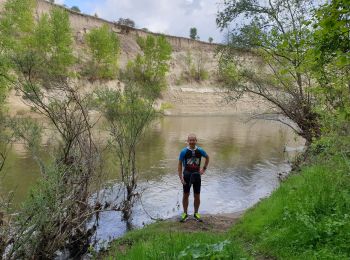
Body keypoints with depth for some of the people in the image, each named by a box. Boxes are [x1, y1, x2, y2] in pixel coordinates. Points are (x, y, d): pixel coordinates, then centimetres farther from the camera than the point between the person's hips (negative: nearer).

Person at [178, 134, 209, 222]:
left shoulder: (200, 151, -3)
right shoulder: (184, 151, -9)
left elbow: (207, 157, 17)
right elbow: (180, 164, -5)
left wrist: (204, 168, 8)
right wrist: (181, 178, -11)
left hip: (196, 175, 1)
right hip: (187, 175, -1)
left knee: (197, 196, 7)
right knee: (186, 195, 8)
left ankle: (196, 213, 25)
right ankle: (185, 214, 23)